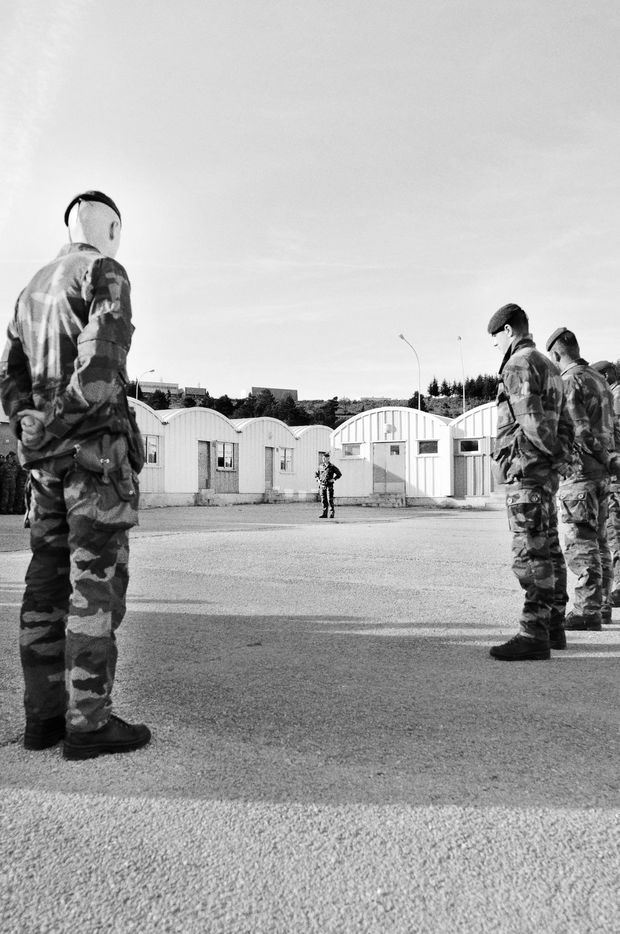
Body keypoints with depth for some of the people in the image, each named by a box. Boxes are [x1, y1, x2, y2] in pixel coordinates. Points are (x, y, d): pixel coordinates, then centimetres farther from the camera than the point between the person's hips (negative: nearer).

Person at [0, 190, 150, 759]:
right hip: (97, 448, -8)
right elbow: (101, 360, -19)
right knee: (96, 583, -6)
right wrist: (56, 426, -10)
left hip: (47, 457, 8)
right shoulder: (105, 273, -3)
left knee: (50, 583, 8)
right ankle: (88, 722, -1)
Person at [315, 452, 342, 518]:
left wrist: (333, 479, -7)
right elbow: (316, 473, 23)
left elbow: (339, 474, 4)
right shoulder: (320, 466, 8)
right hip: (322, 485, 4)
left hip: (329, 485, -4)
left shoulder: (332, 466, -3)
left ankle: (331, 513, -3)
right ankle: (324, 513, 11)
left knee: (330, 500, -7)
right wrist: (318, 479, 8)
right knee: (323, 500, 6)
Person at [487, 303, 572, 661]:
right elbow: (565, 425, 20)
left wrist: (551, 452, -9)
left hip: (525, 470, -10)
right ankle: (554, 628, 20)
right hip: (547, 472, 10)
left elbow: (531, 421, -20)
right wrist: (560, 455, 11)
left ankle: (534, 635, -8)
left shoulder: (518, 365, -10)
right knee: (549, 551, 12)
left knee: (531, 552, -10)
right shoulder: (549, 366, 21)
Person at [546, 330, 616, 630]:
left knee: (581, 542, -6)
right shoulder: (600, 380, 17)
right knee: (598, 540, 15)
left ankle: (587, 611, -4)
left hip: (578, 470, -9)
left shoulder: (569, 381, -12)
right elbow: (610, 428, 17)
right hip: (601, 471, 9)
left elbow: (579, 428, -20)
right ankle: (601, 605, 23)